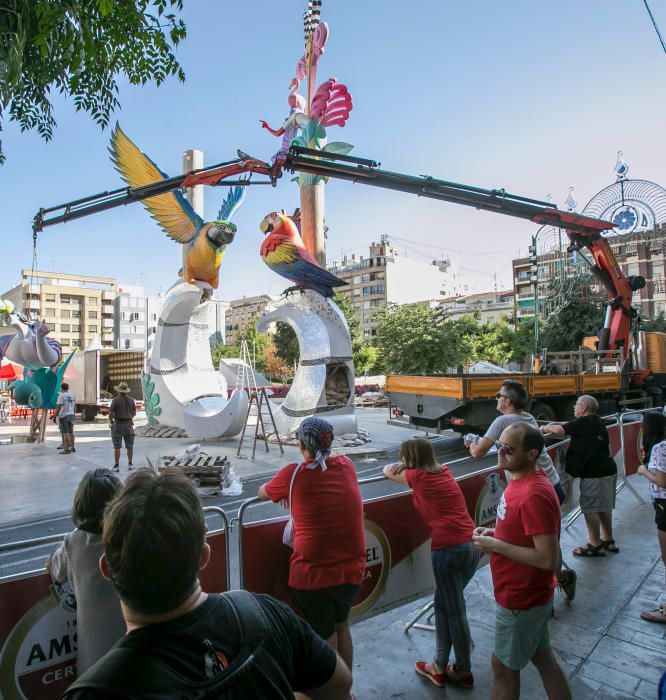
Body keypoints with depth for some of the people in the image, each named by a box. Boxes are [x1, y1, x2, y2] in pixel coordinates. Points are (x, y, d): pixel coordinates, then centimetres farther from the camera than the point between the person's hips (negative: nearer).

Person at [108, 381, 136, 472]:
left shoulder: (115, 400, -11)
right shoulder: (131, 400, 0)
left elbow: (110, 413, -11)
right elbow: (134, 413, 9)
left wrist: (110, 422, 7)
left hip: (117, 424, -3)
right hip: (128, 424, 3)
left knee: (117, 447, 3)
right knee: (129, 446, 12)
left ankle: (116, 465, 4)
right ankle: (130, 464, 17)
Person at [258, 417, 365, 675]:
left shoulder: (293, 474, -13)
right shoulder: (347, 466, -3)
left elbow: (262, 493, 8)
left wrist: (284, 494, 27)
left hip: (311, 574, -4)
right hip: (351, 570, 4)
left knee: (324, 638, 17)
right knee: (341, 625, 28)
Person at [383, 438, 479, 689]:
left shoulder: (418, 477, -3)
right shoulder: (444, 471, 13)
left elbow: (387, 471, 14)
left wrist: (402, 466, 27)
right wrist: (407, 467, 18)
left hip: (448, 549, -7)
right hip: (471, 546, 7)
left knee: (455, 611, 9)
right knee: (444, 604, 19)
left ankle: (464, 672, 25)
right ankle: (440, 665, 27)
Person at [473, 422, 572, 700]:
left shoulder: (535, 495, -30)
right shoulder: (521, 480, 0)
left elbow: (548, 558, -30)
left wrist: (495, 546, -24)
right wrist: (495, 532, -1)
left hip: (520, 601, -8)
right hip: (528, 595, 8)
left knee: (504, 666, 12)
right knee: (544, 659, 23)